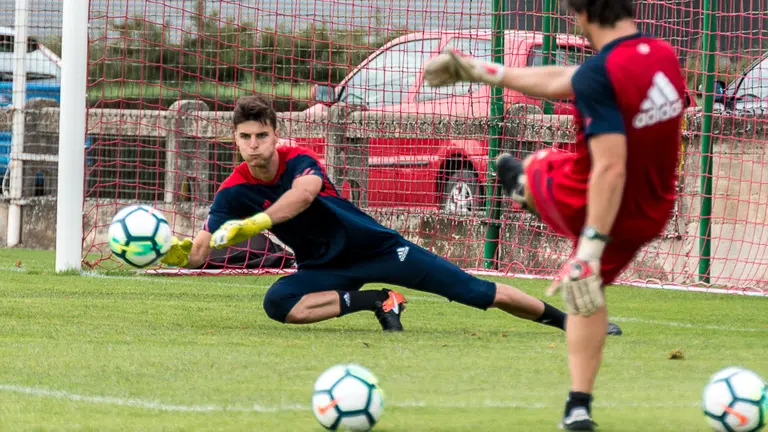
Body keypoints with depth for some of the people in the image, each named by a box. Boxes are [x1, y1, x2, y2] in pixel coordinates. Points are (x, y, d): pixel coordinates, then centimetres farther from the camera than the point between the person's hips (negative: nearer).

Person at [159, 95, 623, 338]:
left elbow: (306, 191, -46)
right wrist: (179, 251, -42)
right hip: (325, 268, 3)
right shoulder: (234, 192, -10)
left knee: (481, 292, -7)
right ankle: (375, 302, -14)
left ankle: (568, 319, 8)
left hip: (374, 245, -3)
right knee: (278, 302, -30)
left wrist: (252, 224, -57)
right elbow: (200, 253, -17)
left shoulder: (298, 161, -21)